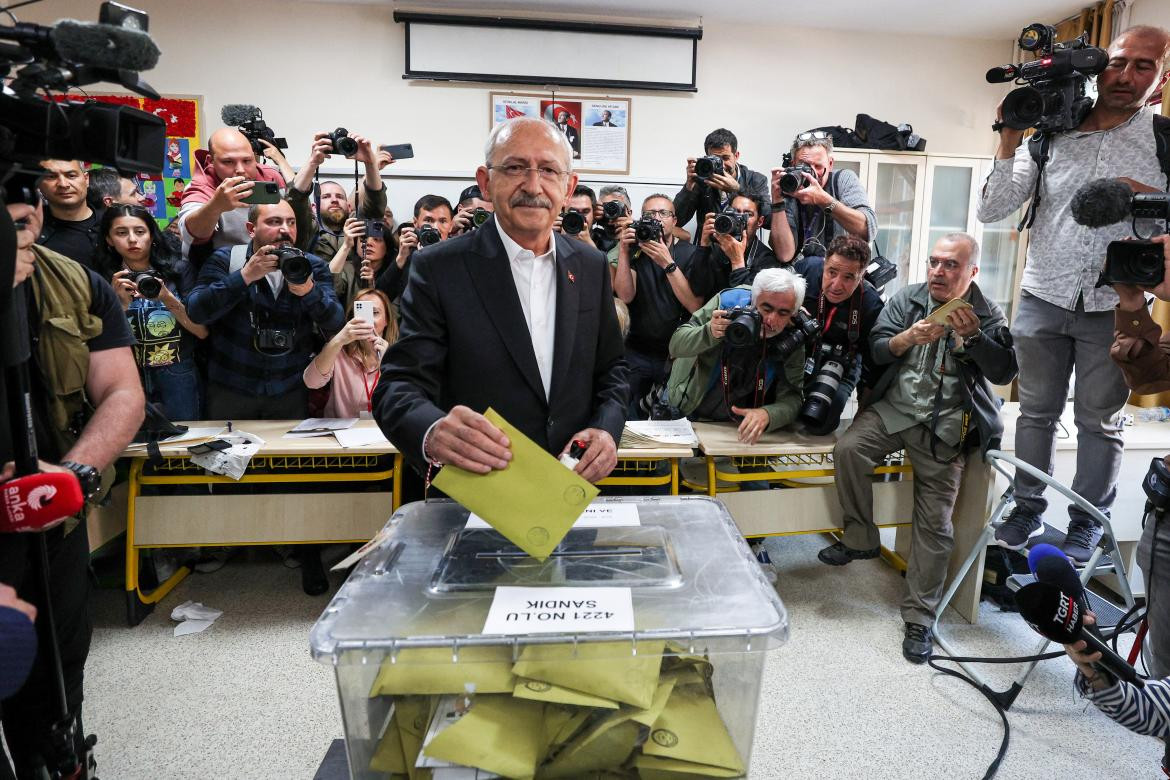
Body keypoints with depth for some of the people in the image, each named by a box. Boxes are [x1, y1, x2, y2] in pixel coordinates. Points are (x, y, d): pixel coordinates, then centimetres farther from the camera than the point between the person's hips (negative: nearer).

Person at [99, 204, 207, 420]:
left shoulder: (178, 270, -2)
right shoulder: (103, 279, 1)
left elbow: (203, 331, -6)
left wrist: (167, 298, -18)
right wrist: (121, 303, -16)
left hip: (179, 377, -1)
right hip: (129, 377, 1)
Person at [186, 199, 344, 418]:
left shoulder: (313, 266, -2)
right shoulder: (225, 260, -5)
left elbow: (336, 326, -11)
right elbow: (196, 312, -17)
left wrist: (309, 291, -30)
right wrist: (245, 276, -26)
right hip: (230, 389, -1)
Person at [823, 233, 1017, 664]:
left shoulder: (988, 316, 5)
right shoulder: (907, 298, 7)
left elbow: (1004, 373, -4)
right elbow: (876, 349, 2)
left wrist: (973, 335, -18)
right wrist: (909, 338, -17)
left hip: (944, 427, -1)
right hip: (893, 407, 1)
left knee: (934, 525, -2)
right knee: (848, 449, -28)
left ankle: (919, 618, 10)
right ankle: (861, 540, -6)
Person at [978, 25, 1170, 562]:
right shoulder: (1047, 138, 3)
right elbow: (990, 212, -4)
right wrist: (1009, 140, -10)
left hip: (1115, 307, -1)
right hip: (1042, 300, 1)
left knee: (1100, 421, 9)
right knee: (1036, 412, 11)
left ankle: (1086, 524, 23)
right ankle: (1028, 510, 24)